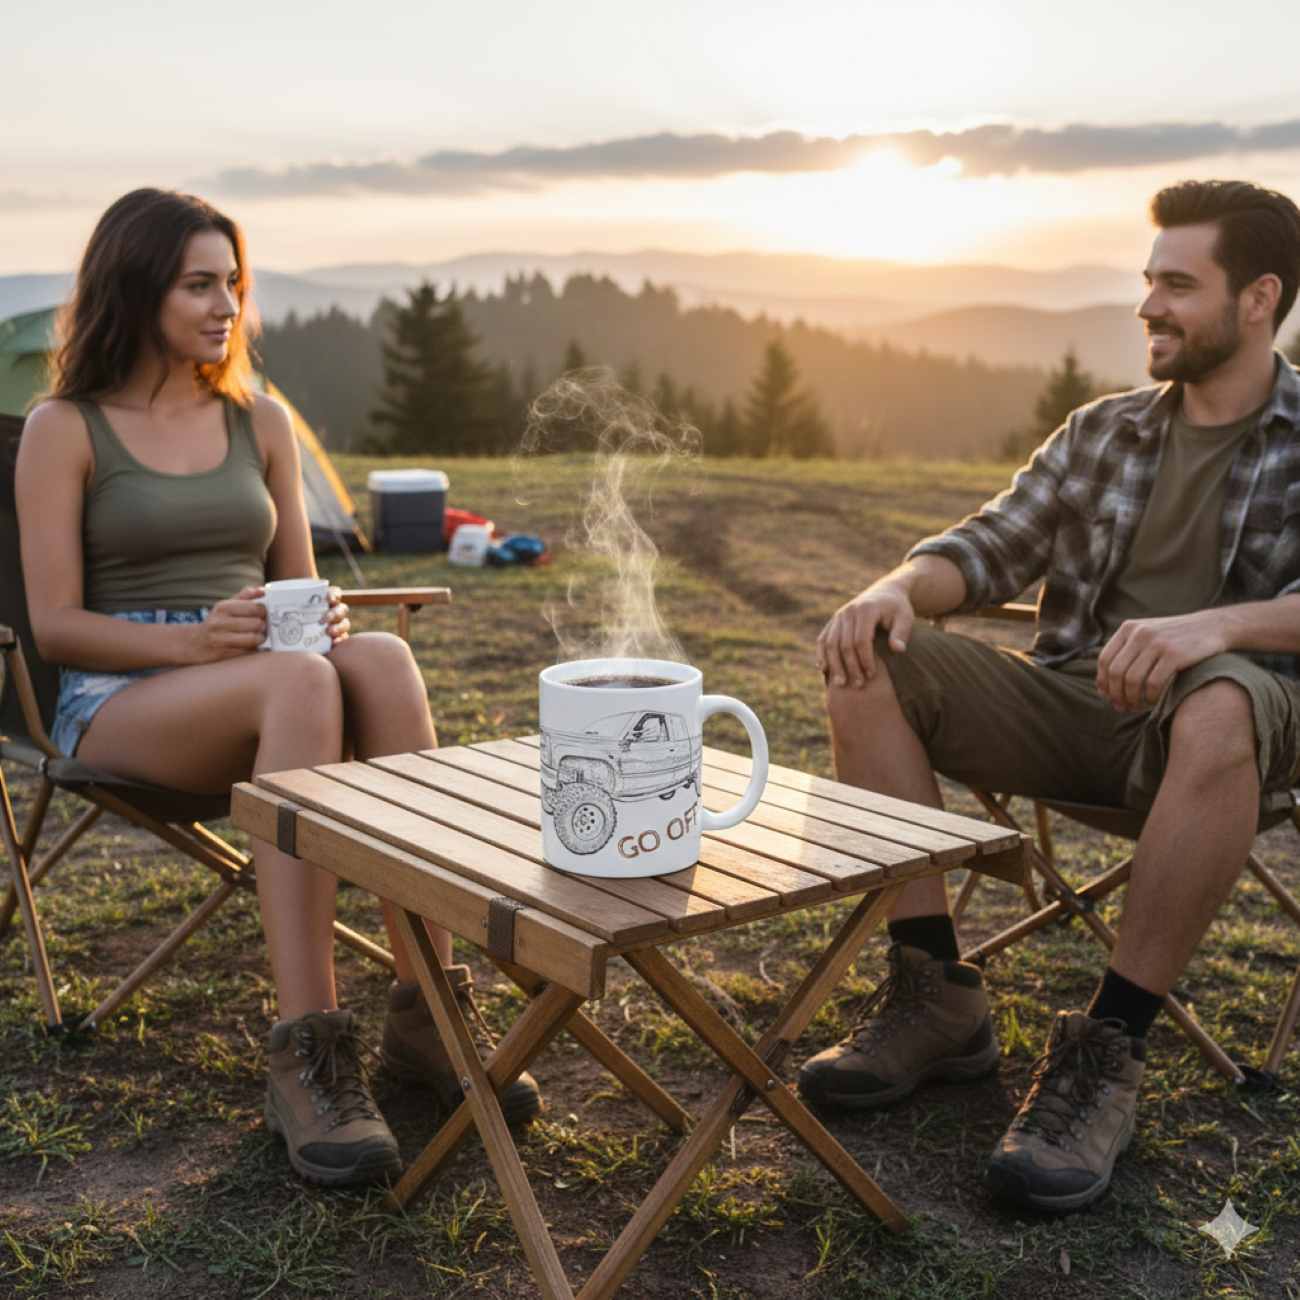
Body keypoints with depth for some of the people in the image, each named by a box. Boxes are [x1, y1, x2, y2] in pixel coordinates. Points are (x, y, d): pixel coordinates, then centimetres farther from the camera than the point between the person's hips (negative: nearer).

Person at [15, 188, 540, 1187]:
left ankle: (424, 1013, -33)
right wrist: (195, 640, -20)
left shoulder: (262, 422, 18)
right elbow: (55, 625, -3)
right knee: (300, 684, -37)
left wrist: (323, 618, -8)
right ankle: (308, 1055, -40)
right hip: (119, 701, -3)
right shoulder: (65, 430, 4)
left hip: (262, 689, 4)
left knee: (383, 657, -32)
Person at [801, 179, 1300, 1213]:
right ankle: (938, 996, -17)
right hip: (1070, 705, 5)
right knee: (870, 666, -16)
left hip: (1215, 714, -4)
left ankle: (1107, 1049, -29)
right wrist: (898, 587, -12)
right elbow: (994, 546, 11)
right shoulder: (1102, 433, 17)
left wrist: (1217, 626, -34)